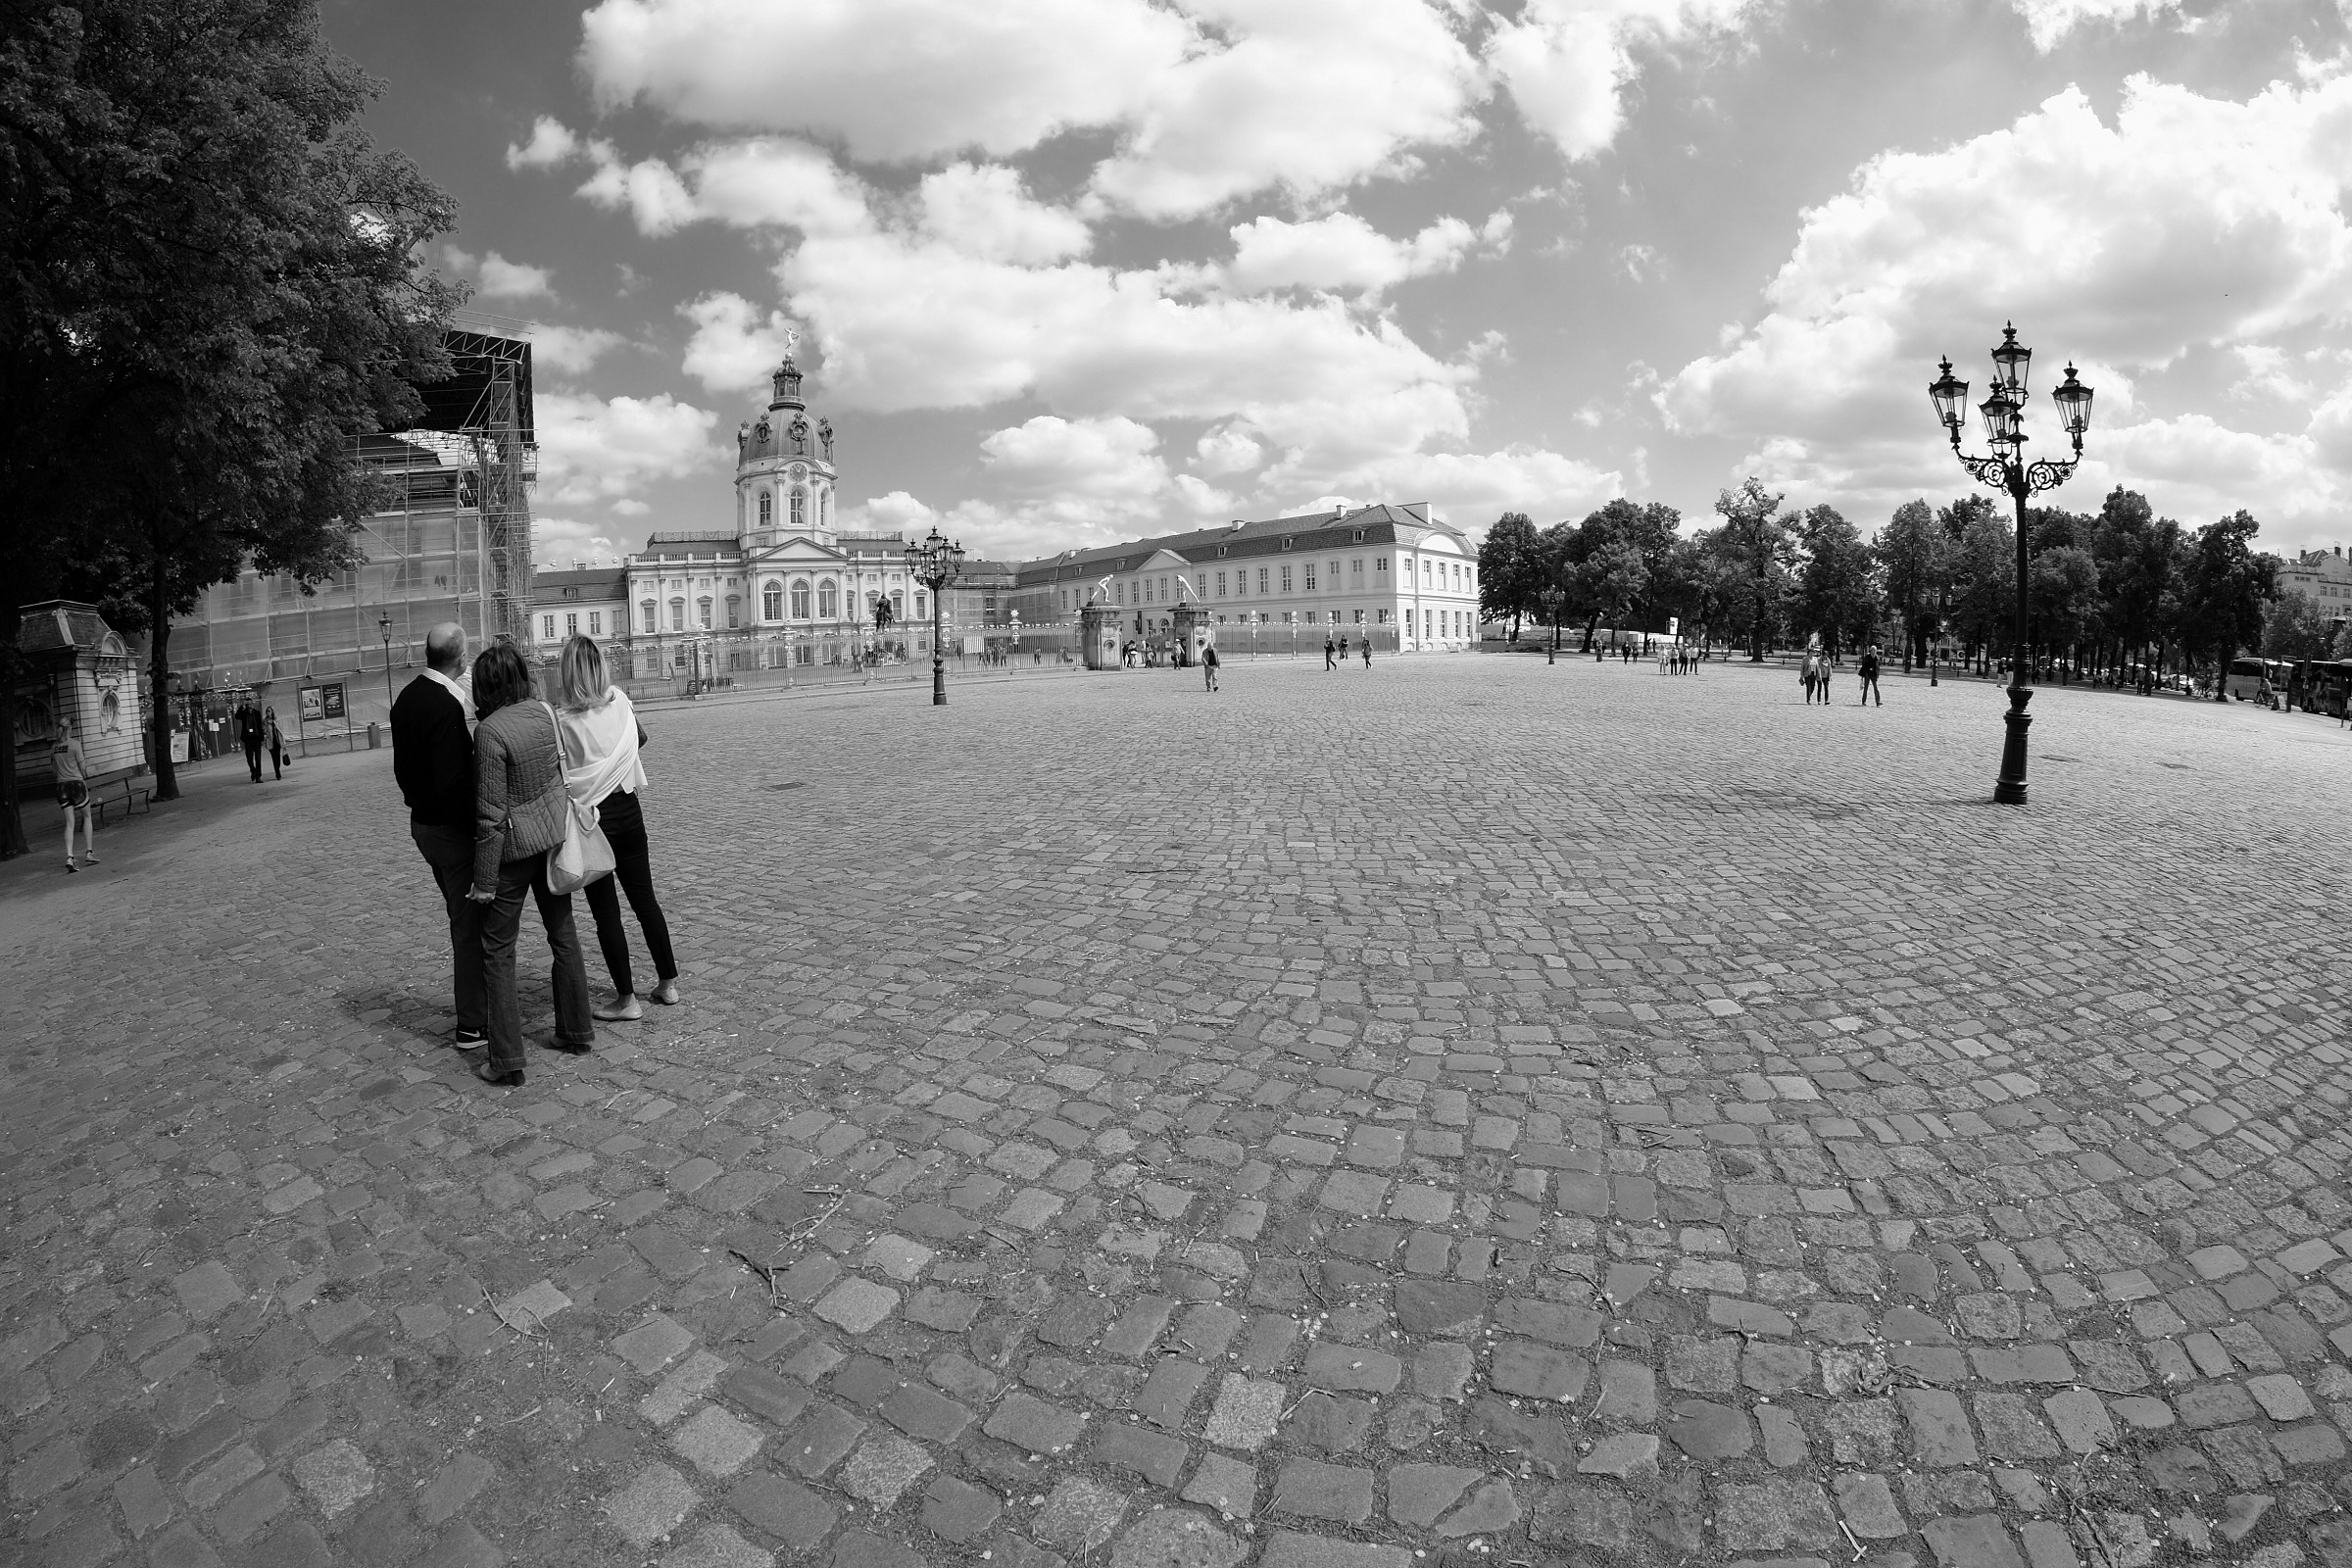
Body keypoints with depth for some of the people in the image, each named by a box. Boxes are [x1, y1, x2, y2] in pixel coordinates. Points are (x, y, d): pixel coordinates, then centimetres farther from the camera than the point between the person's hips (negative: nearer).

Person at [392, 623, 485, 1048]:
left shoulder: (407, 697, 6)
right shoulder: (449, 706, -23)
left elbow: (402, 766, 15)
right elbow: (454, 783, -26)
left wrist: (418, 801, 22)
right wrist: (477, 828, -16)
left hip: (422, 820, 10)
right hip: (452, 828, -9)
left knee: (463, 918, 21)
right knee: (470, 923, 1)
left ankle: (471, 1009, 33)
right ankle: (472, 1025, 11)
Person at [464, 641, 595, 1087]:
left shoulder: (490, 731, -20)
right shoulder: (546, 712, -3)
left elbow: (491, 815, -19)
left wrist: (484, 881, -12)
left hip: (515, 845, -6)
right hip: (555, 833, 6)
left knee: (498, 949, 5)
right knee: (563, 933, 16)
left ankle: (506, 1061, 9)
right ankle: (577, 1032, 27)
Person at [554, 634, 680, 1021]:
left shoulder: (562, 720, -17)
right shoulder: (619, 703, -4)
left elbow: (558, 776, -13)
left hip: (588, 817, -4)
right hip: (627, 811, 4)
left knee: (605, 909, 6)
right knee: (644, 898, 15)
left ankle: (626, 999, 13)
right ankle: (668, 983, 23)